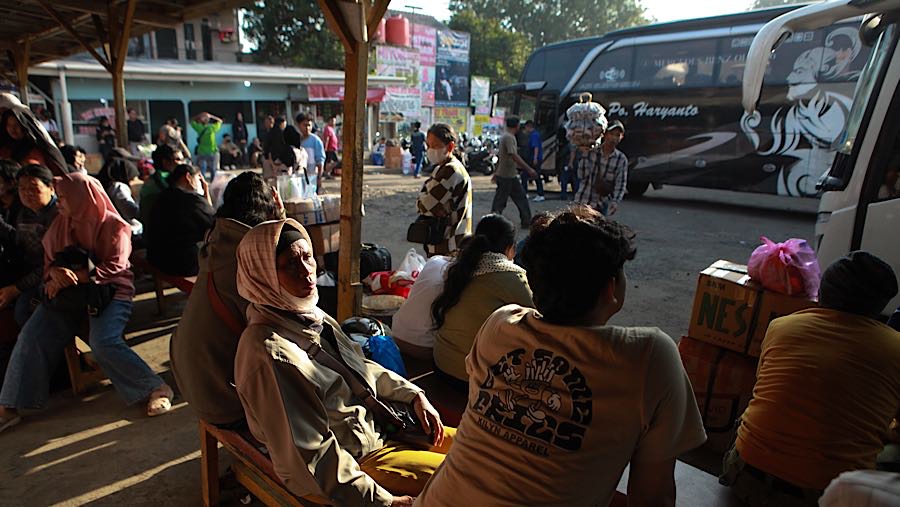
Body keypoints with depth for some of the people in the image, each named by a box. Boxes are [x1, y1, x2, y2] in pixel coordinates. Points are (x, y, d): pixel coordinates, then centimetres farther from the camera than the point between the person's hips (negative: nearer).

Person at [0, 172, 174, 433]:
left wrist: (73, 276, -21)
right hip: (68, 292, 6)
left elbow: (114, 267, -13)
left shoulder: (113, 225, -5)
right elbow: (49, 259, 14)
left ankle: (157, 389, -18)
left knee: (103, 342, -27)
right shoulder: (60, 225, 13)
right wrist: (56, 273, -11)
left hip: (109, 291, -6)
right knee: (32, 335, -11)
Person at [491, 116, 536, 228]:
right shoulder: (509, 137, -18)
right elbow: (514, 156, -28)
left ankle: (527, 221, 16)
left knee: (521, 197, 12)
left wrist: (496, 172, 25)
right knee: (500, 201, -1)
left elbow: (499, 156, 20)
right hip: (506, 176, -10)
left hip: (511, 176, 10)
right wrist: (529, 169, -29)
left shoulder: (505, 136, 14)